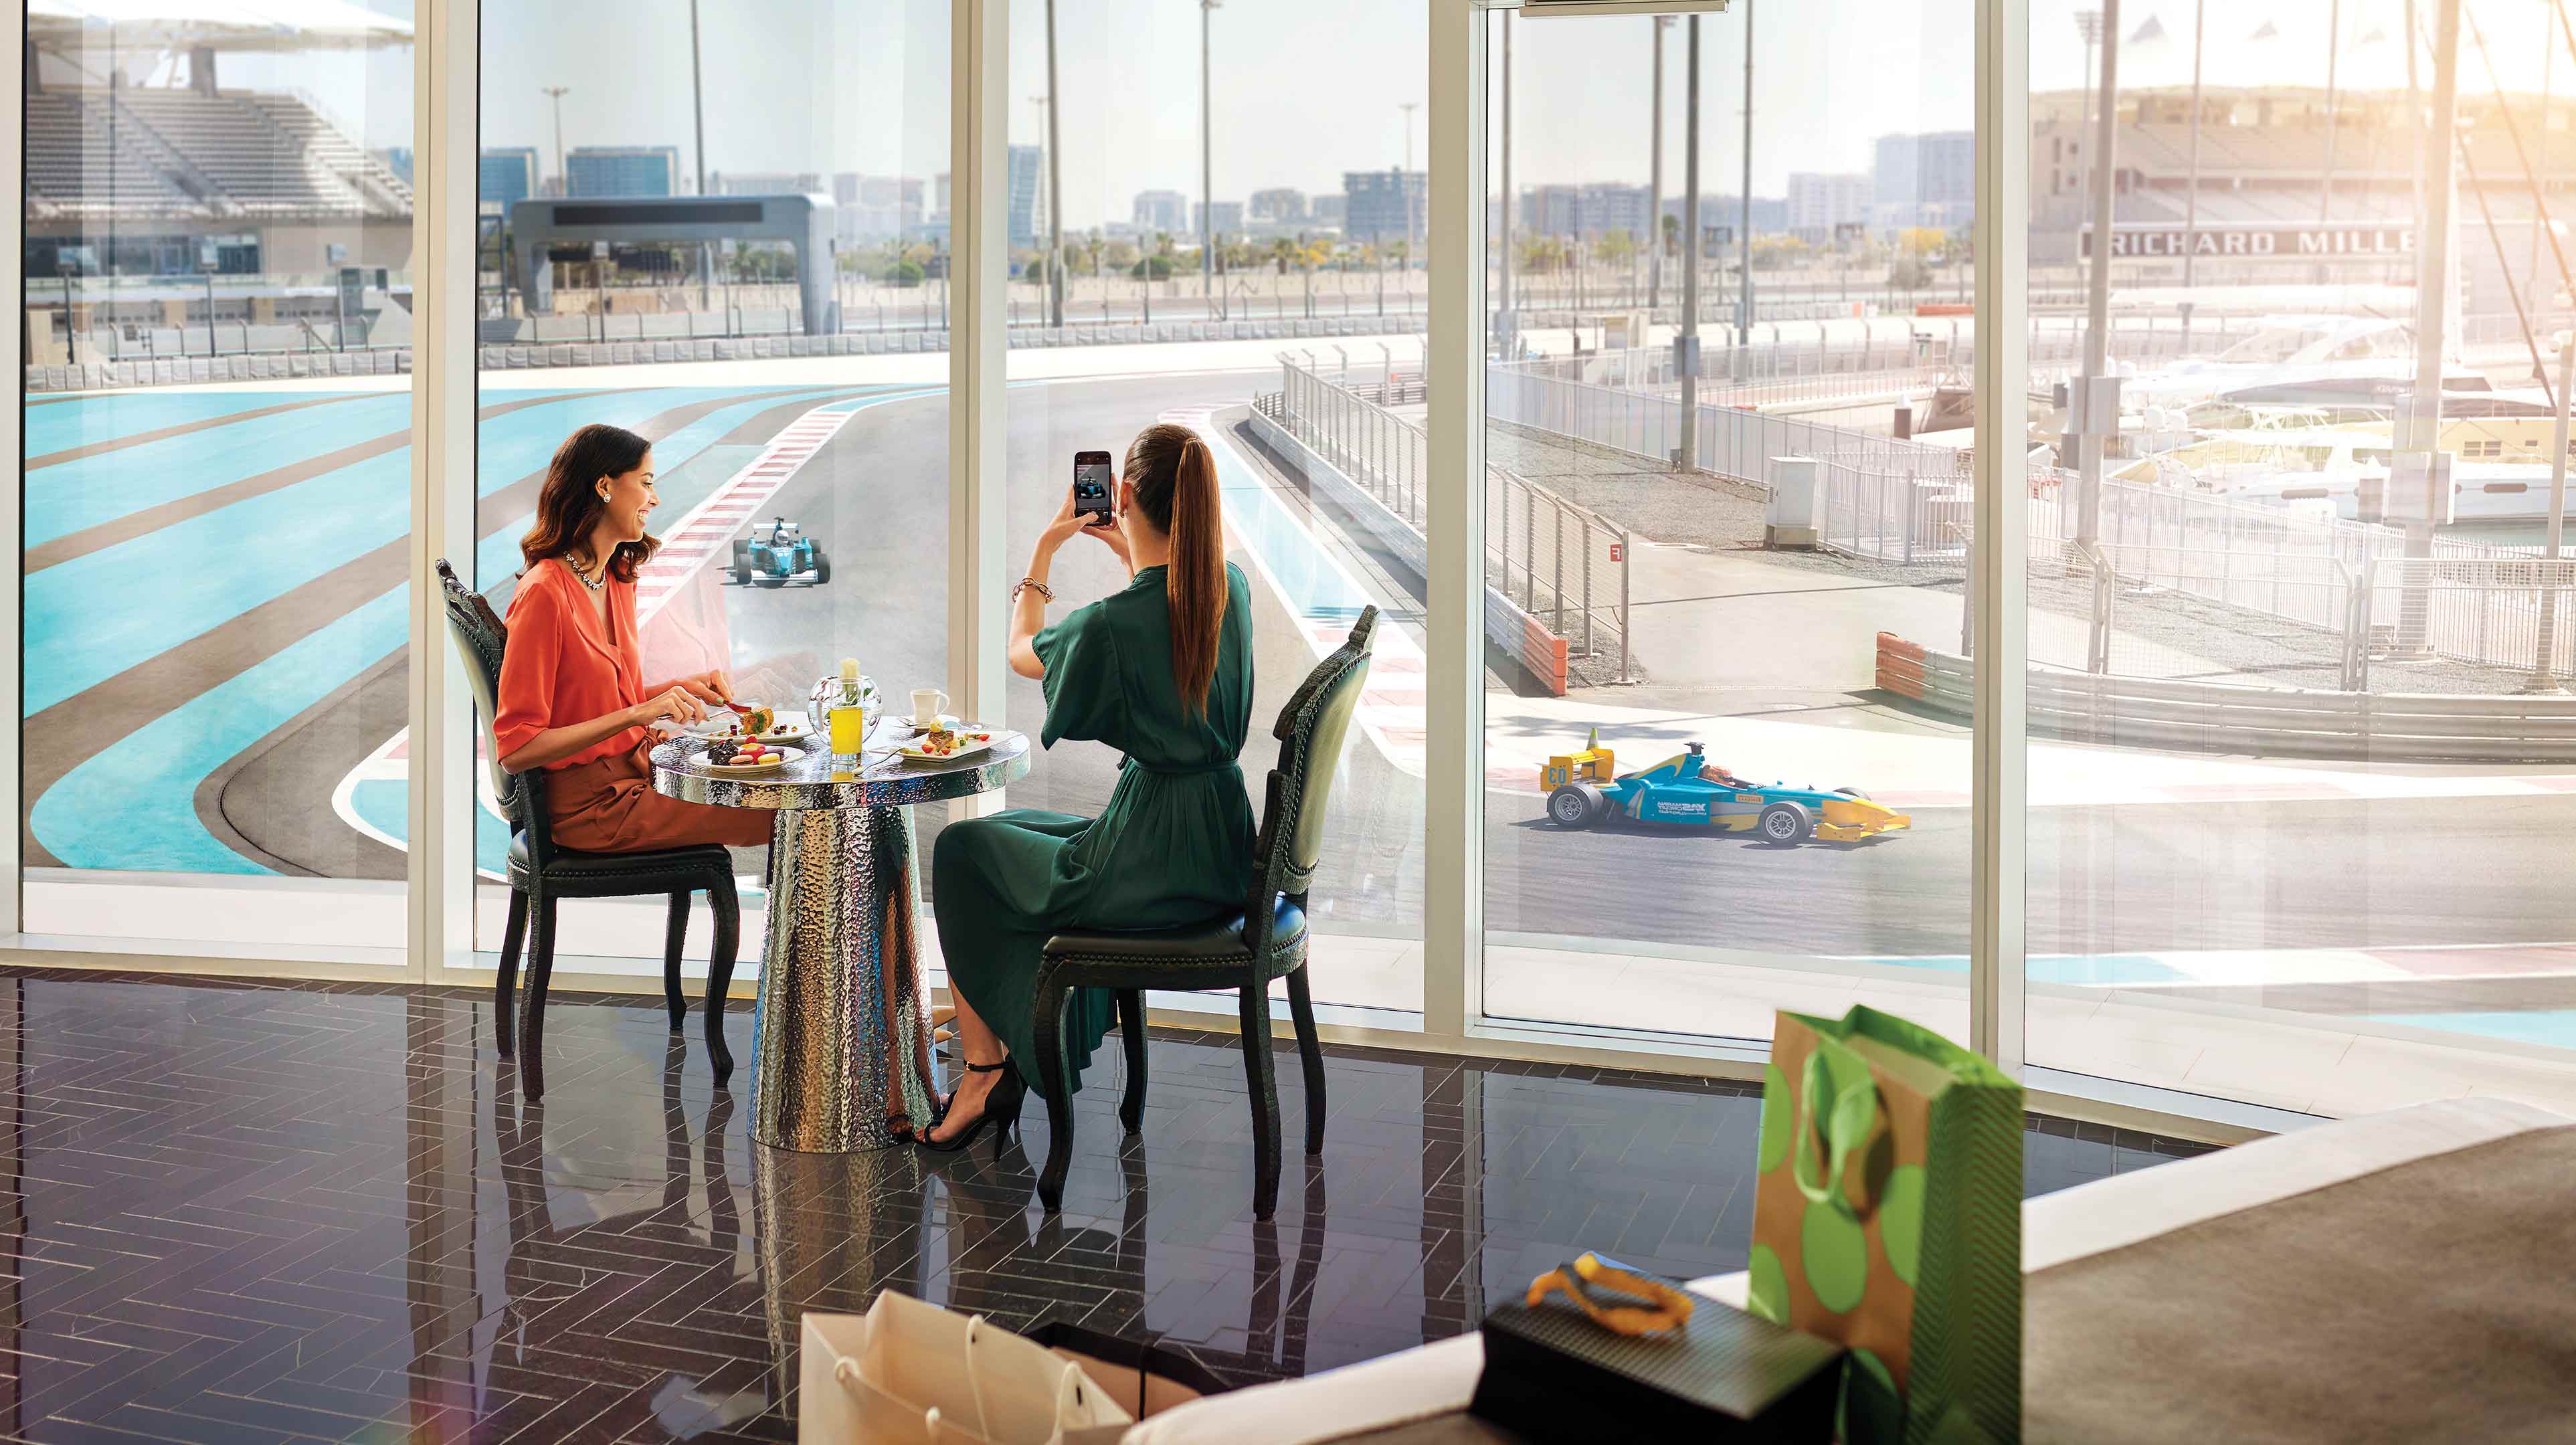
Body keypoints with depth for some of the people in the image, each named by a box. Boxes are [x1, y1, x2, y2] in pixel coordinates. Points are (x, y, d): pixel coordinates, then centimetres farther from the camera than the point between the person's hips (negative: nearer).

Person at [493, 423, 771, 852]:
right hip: (591, 805, -9)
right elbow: (516, 749, -20)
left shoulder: (617, 580, 10)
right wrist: (637, 713, -24)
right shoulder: (543, 594, -18)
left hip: (636, 769, 9)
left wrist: (683, 688, 2)